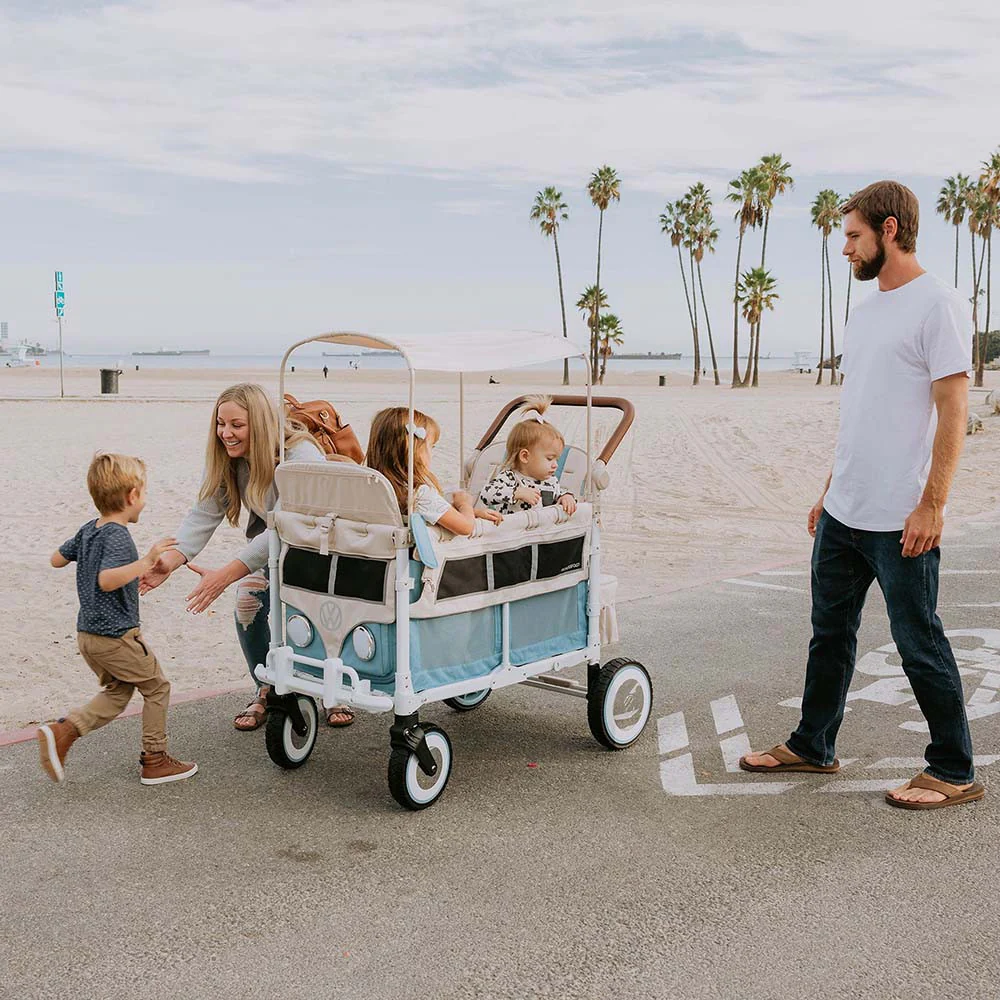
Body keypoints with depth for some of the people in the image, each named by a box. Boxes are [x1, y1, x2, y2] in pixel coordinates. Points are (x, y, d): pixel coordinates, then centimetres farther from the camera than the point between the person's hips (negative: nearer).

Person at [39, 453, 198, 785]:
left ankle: (62, 731, 3)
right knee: (156, 687, 8)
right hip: (117, 636, -9)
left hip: (87, 634, 9)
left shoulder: (89, 530, 7)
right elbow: (107, 580, -35)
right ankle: (154, 760, 14)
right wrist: (147, 561, -39)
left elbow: (57, 559, 21)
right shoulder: (118, 536, -21)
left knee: (117, 693, 20)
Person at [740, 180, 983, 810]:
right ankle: (813, 746, 31)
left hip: (902, 521, -9)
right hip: (843, 514, 9)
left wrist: (931, 505, -21)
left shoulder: (937, 306, -12)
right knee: (831, 632, 17)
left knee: (920, 644, 1)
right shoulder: (866, 311, 15)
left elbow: (953, 413, -16)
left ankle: (955, 772, 15)